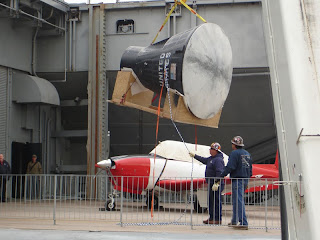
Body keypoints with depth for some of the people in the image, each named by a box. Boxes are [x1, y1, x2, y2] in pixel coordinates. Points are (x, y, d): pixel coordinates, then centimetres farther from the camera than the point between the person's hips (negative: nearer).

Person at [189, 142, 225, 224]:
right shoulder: (211, 158, 17)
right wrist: (194, 156, 44)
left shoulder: (218, 160, -16)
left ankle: (218, 219, -5)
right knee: (211, 201, 14)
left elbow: (219, 172, -24)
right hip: (211, 184, 11)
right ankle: (212, 218, 21)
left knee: (216, 201, -8)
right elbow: (204, 160, 36)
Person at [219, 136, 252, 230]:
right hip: (245, 180, 9)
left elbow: (230, 167, -18)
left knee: (239, 201, -11)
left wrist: (221, 176, -11)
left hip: (237, 180, -9)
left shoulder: (234, 153, -10)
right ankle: (234, 221, 24)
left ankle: (244, 223, -16)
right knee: (236, 201, 18)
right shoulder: (247, 154, 16)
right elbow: (250, 168, 20)